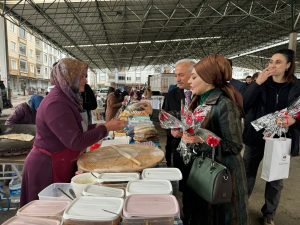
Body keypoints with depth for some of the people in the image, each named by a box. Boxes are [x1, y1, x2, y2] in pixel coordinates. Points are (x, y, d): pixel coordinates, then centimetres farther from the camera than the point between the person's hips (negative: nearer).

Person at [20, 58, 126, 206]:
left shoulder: (66, 98, 5)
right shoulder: (56, 104, -25)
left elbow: (76, 129, 10)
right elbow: (76, 142, -28)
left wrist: (99, 126, 0)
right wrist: (106, 128, -21)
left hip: (60, 165, 9)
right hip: (47, 168, -9)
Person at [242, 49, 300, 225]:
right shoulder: (261, 83, -2)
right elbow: (243, 105, -15)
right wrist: (257, 83, -23)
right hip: (256, 136, 0)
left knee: (275, 179, 13)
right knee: (248, 173, 11)